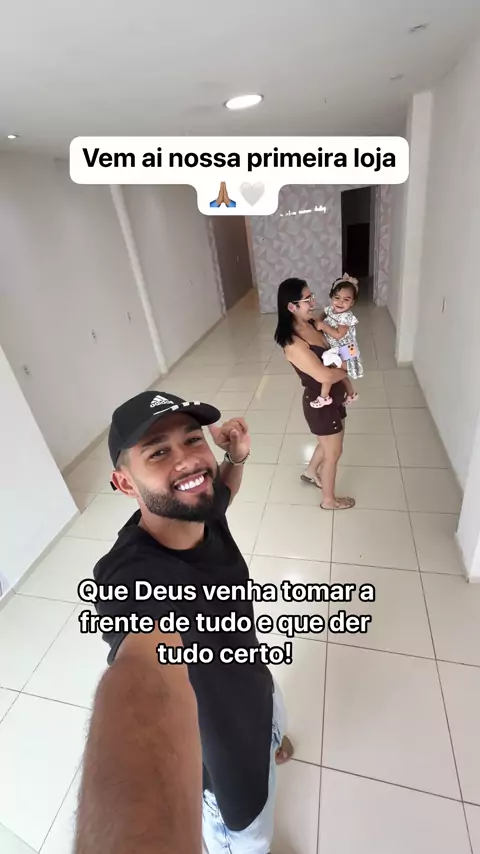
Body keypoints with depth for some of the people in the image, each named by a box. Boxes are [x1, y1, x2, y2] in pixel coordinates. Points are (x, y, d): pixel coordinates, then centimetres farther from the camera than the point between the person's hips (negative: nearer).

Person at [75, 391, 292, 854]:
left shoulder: (199, 508, -23)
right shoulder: (132, 578, -45)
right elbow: (144, 677, -65)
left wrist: (238, 458, -19)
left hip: (252, 680, 7)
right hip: (221, 746, -6)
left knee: (270, 724, 41)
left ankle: (269, 740, 77)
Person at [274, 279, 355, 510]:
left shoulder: (312, 324, -1)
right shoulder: (293, 343, -29)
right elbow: (325, 375, -34)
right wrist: (345, 369, -12)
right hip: (320, 403, -9)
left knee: (329, 443, 29)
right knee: (333, 452, 11)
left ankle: (310, 472, 56)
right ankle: (329, 500, 35)